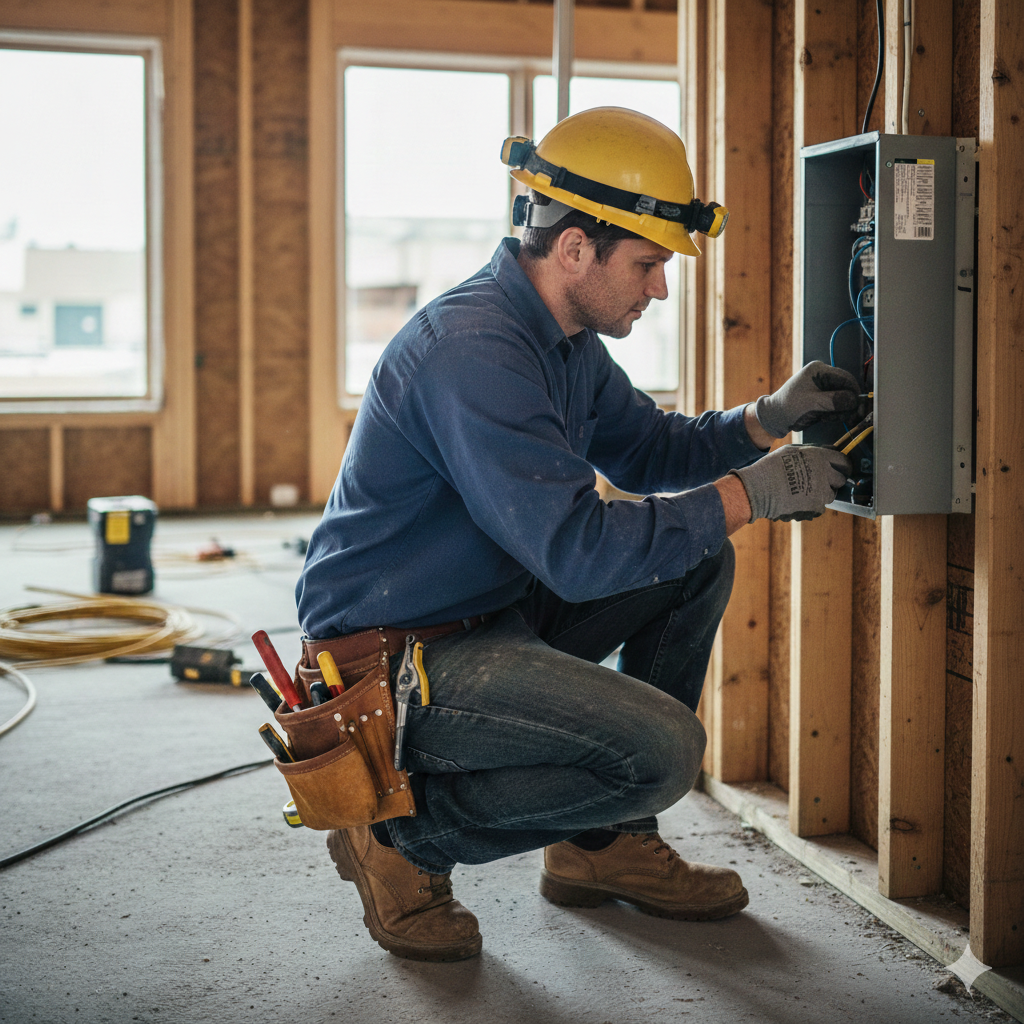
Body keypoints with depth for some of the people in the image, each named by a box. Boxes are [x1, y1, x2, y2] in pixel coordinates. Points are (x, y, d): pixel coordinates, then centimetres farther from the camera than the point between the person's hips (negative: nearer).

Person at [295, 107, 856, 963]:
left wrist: (767, 420, 3)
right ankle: (404, 839, -4)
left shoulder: (565, 334, 7)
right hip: (395, 657, -10)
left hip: (496, 614, 10)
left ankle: (603, 843, 15)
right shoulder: (474, 350, -26)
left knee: (698, 560, 10)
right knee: (664, 750, -23)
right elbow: (579, 550, -30)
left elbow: (650, 450, 21)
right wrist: (752, 493, -22)